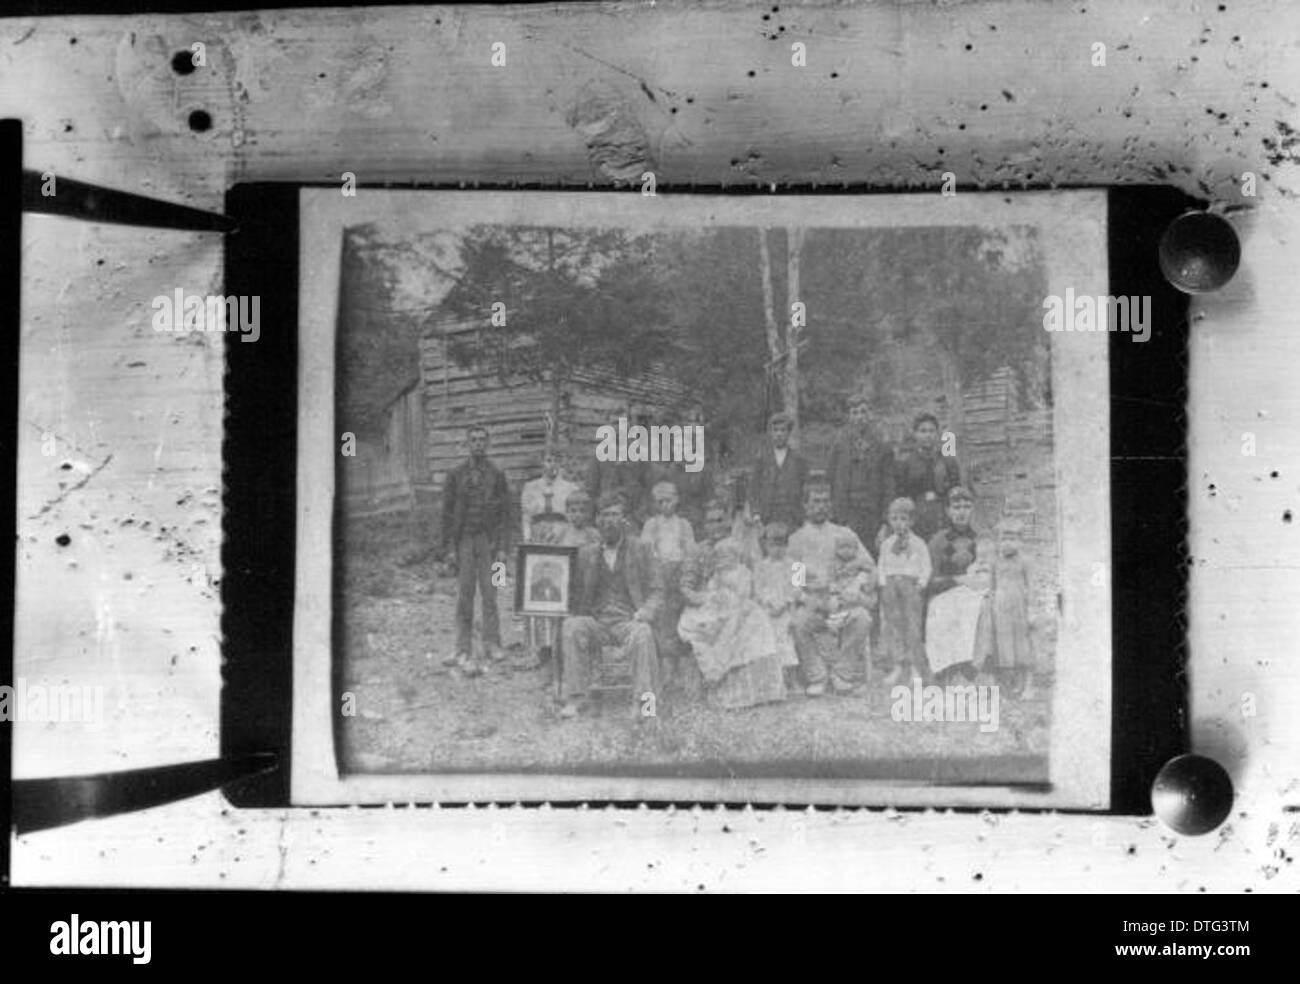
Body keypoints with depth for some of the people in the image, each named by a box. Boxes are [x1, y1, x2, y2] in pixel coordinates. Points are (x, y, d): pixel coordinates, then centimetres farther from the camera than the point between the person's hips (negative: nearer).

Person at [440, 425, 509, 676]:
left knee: (489, 592, 0)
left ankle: (492, 643, 9)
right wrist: (447, 547, -1)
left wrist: (501, 547, -3)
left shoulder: (497, 474, 5)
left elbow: (503, 513, 4)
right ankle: (463, 649, 1)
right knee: (464, 593, -1)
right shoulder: (455, 474, 5)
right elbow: (447, 512, 5)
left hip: (488, 540, 0)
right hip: (463, 540, 0)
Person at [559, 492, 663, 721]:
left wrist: (646, 611, -14)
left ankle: (641, 702, -30)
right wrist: (575, 612, -7)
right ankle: (575, 697, -26)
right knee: (571, 627, -30)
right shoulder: (586, 553, 14)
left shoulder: (639, 550, 9)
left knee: (643, 633, -36)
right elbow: (577, 592, 17)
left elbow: (656, 590, 7)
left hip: (628, 622, -2)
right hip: (595, 622, 2)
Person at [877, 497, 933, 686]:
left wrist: (921, 584, -9)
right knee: (892, 623, -1)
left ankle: (916, 667, -2)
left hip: (911, 583, -3)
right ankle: (897, 666, 3)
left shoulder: (918, 544, 4)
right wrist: (884, 582, 3)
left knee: (912, 624, -7)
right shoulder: (886, 544, 14)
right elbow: (881, 566, 16)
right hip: (891, 583, 3)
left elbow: (926, 567, 3)